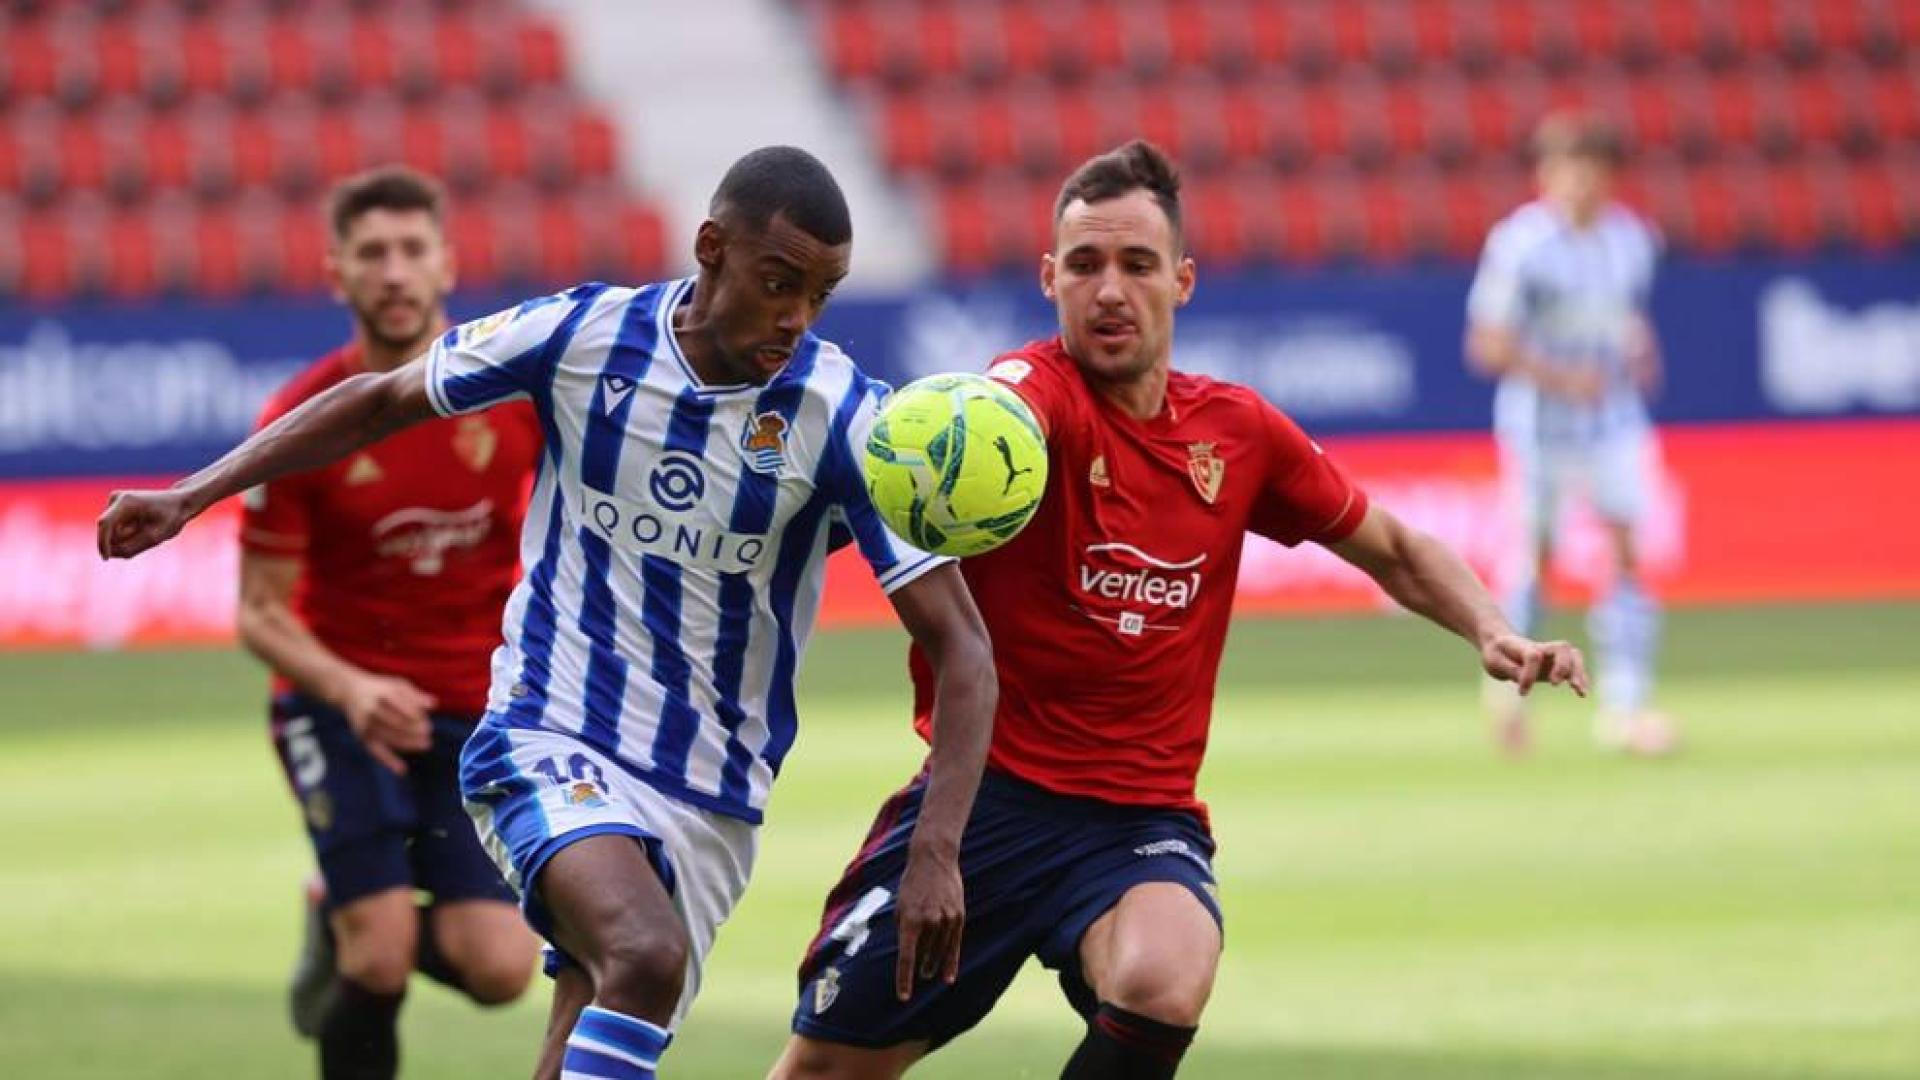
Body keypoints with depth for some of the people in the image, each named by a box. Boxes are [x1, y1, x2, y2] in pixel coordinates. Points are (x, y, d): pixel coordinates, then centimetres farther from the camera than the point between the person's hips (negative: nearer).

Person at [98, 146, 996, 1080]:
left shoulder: (846, 421, -10)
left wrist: (936, 852, -23)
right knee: (646, 957, -31)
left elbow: (958, 645, -10)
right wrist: (190, 497, 6)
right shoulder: (578, 335, -8)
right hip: (546, 745, -2)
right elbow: (380, 403, 9)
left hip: (711, 801, 2)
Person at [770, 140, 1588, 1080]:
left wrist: (1492, 632, 1)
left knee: (1161, 987, -31)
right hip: (985, 794, -2)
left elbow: (1393, 551, 20)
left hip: (1142, 820, 2)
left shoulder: (1238, 431, 5)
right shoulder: (1038, 389, -10)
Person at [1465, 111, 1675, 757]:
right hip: (1541, 419, -4)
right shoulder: (1520, 244, -12)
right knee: (1535, 552, 3)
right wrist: (1559, 378, -22)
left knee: (1627, 551, -7)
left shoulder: (1629, 238, 6)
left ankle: (1624, 703, -7)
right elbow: (1487, 345, -12)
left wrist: (1640, 349, 1)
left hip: (1614, 415, 4)